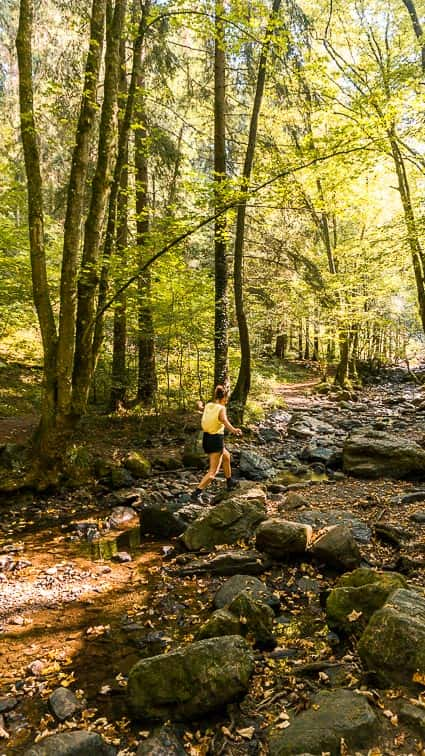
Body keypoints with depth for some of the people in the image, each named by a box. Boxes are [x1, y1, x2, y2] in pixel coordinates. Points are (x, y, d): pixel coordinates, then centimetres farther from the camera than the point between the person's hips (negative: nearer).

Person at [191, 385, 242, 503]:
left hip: (206, 438, 8)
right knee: (213, 471, -1)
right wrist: (234, 430, -49)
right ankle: (196, 493, -13)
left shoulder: (207, 405, 5)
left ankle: (230, 482, 44)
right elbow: (224, 420, -34)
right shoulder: (221, 408, -12)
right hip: (216, 440, -8)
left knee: (226, 457, 31)